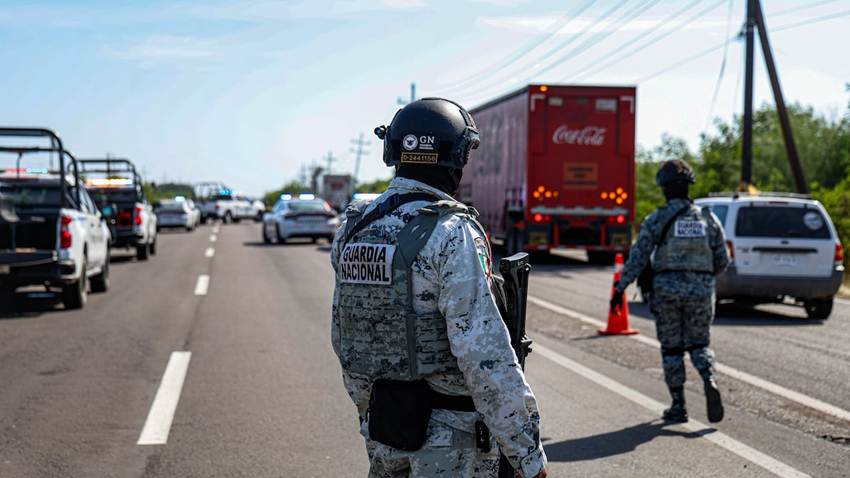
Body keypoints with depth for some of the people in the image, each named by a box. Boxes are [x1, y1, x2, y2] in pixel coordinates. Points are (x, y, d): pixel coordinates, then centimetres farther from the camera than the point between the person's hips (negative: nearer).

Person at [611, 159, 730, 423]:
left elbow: (637, 258, -7)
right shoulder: (708, 219, 3)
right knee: (698, 345, 14)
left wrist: (620, 288, -1)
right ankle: (710, 381, -15)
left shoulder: (657, 219, -5)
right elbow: (722, 260, 6)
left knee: (671, 349, 10)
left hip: (667, 290, -2)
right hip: (701, 290, 2)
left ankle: (678, 407, 11)